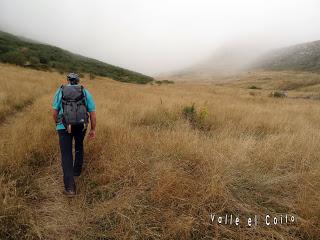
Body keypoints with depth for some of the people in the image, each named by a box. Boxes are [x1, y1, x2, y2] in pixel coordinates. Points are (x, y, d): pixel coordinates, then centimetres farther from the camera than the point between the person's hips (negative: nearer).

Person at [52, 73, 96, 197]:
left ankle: (70, 187, -4)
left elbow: (55, 111, 4)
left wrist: (58, 125, 21)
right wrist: (93, 129, 12)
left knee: (66, 155, 3)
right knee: (79, 146, 30)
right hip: (81, 125, 1)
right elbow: (92, 112, 4)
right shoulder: (85, 91, 10)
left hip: (64, 126, -1)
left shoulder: (60, 91, 10)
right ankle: (77, 170, 44)